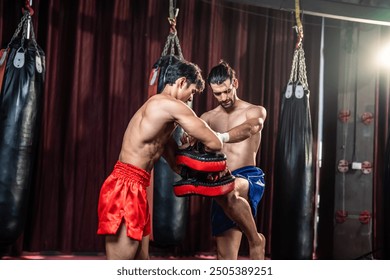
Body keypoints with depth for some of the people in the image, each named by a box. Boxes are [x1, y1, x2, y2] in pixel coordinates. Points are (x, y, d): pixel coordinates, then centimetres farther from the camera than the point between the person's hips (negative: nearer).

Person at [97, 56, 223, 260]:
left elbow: (174, 159, 21)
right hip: (125, 189, -10)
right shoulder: (171, 105, -10)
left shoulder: (159, 108, 21)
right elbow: (214, 143, -6)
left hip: (134, 189, 10)